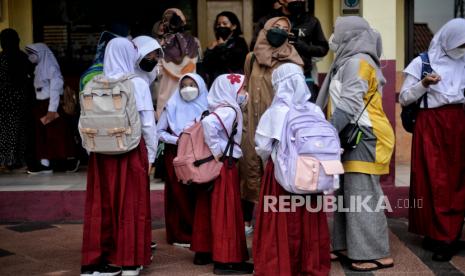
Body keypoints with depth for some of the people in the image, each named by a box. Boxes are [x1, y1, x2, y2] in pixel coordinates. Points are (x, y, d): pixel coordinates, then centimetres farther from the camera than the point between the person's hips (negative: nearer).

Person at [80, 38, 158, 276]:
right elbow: (148, 124, -5)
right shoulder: (137, 84, -6)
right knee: (131, 204, 7)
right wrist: (151, 155, 4)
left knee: (102, 205, 9)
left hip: (101, 153, 2)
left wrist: (93, 148, 7)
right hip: (131, 151, -2)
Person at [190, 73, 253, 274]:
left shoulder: (219, 109, 11)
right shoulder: (229, 111, -16)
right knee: (226, 211, -4)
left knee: (208, 209, 15)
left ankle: (203, 252, 25)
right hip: (224, 165, -9)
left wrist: (215, 150, 10)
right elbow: (208, 123, -33)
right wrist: (217, 151, -23)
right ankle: (226, 260, 1)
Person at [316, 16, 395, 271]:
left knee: (362, 196, -9)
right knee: (347, 194, 10)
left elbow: (349, 105, -21)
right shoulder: (349, 61, 19)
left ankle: (377, 254, -5)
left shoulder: (357, 62, -11)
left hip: (364, 137, -10)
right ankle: (346, 245, 16)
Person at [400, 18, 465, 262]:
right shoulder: (422, 63, 0)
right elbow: (403, 99, -2)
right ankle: (441, 237, 4)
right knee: (435, 182, -3)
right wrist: (423, 84, -16)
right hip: (431, 125, -3)